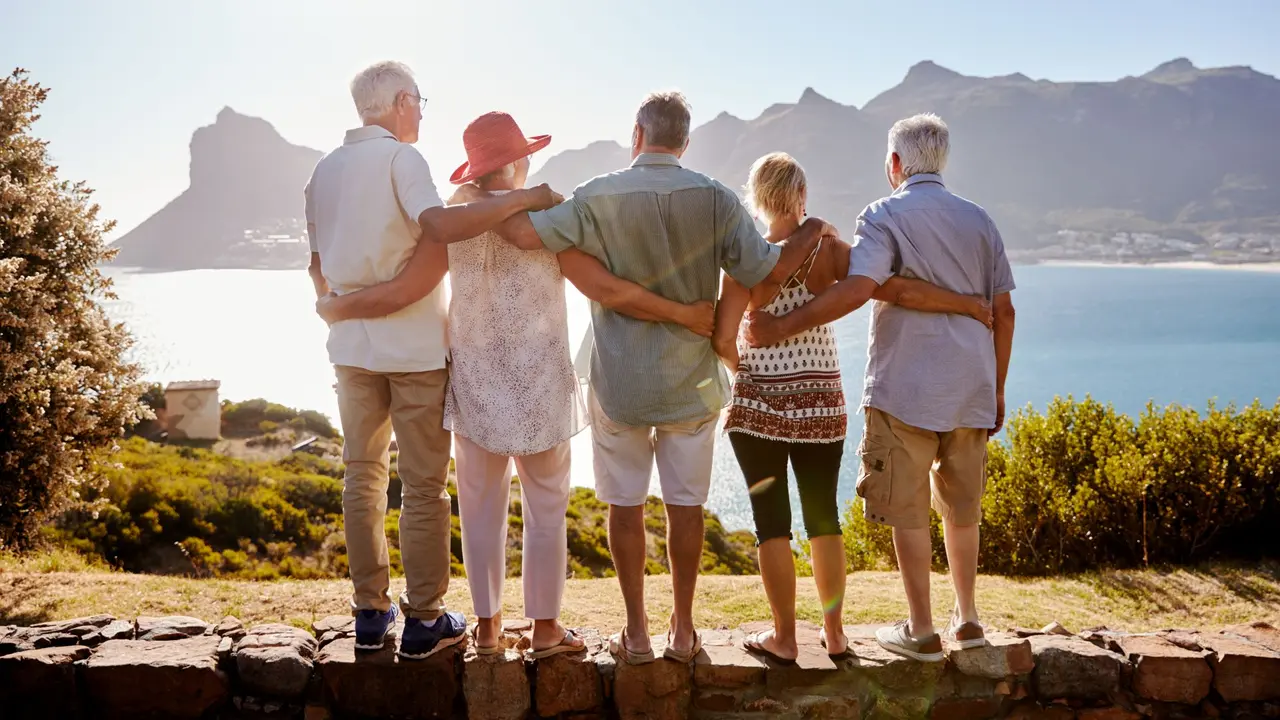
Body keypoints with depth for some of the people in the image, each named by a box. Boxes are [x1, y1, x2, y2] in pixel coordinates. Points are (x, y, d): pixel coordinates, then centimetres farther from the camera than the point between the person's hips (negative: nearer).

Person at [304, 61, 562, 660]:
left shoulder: (325, 170, 10)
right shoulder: (400, 157, -11)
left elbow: (318, 265, 15)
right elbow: (439, 227, -29)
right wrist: (523, 199, -24)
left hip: (352, 346, 6)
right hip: (413, 346, -6)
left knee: (362, 477, 14)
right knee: (423, 486, 2)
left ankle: (370, 612, 19)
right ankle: (424, 621, 8)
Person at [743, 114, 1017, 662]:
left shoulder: (886, 217, -7)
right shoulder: (979, 220, 10)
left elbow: (856, 289, -24)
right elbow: (1003, 312, 9)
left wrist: (778, 328, -20)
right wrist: (997, 390, 18)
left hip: (906, 389, -6)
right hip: (971, 389, 6)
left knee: (907, 511, 4)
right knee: (961, 506, 18)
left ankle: (921, 631, 9)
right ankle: (966, 618, 27)